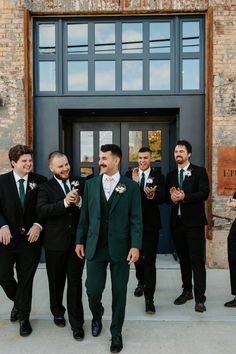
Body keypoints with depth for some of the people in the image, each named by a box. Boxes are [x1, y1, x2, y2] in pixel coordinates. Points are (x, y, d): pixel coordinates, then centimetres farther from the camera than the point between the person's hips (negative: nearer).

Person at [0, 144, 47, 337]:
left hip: (30, 237, -1)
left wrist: (38, 225, -14)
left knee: (26, 279, 8)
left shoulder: (40, 181, -2)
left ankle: (24, 317, 28)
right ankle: (18, 302, 37)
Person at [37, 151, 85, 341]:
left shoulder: (80, 183, 4)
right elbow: (42, 210, -16)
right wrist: (65, 202, -26)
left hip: (77, 240, 0)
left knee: (75, 281, 4)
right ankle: (58, 312, 41)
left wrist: (79, 202, -18)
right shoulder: (46, 188, -1)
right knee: (56, 281, 17)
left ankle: (76, 322, 18)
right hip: (55, 242, 0)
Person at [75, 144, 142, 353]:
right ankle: (97, 317, 38)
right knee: (93, 289, 4)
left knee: (119, 292, 8)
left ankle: (116, 333, 29)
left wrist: (135, 246, -11)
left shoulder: (131, 186, -2)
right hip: (95, 247, 2)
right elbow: (85, 215, 8)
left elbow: (136, 219, -4)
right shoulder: (91, 184, 6)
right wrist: (80, 240, 7)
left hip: (120, 247, -2)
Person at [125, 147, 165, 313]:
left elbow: (162, 198, -11)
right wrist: (134, 182, -21)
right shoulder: (130, 175, 3)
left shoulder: (158, 177, -1)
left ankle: (149, 298, 1)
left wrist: (152, 195, -31)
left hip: (151, 224, -3)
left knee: (150, 260, -5)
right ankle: (141, 282, 45)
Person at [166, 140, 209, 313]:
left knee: (197, 260, -4)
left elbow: (204, 194, -12)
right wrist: (172, 198, -12)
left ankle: (200, 298, 1)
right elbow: (167, 197, 10)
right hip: (177, 222, 5)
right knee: (183, 259, 14)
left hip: (194, 222, -5)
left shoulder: (199, 172, -1)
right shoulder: (171, 175, 14)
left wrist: (184, 197, -22)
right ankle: (187, 291, 28)